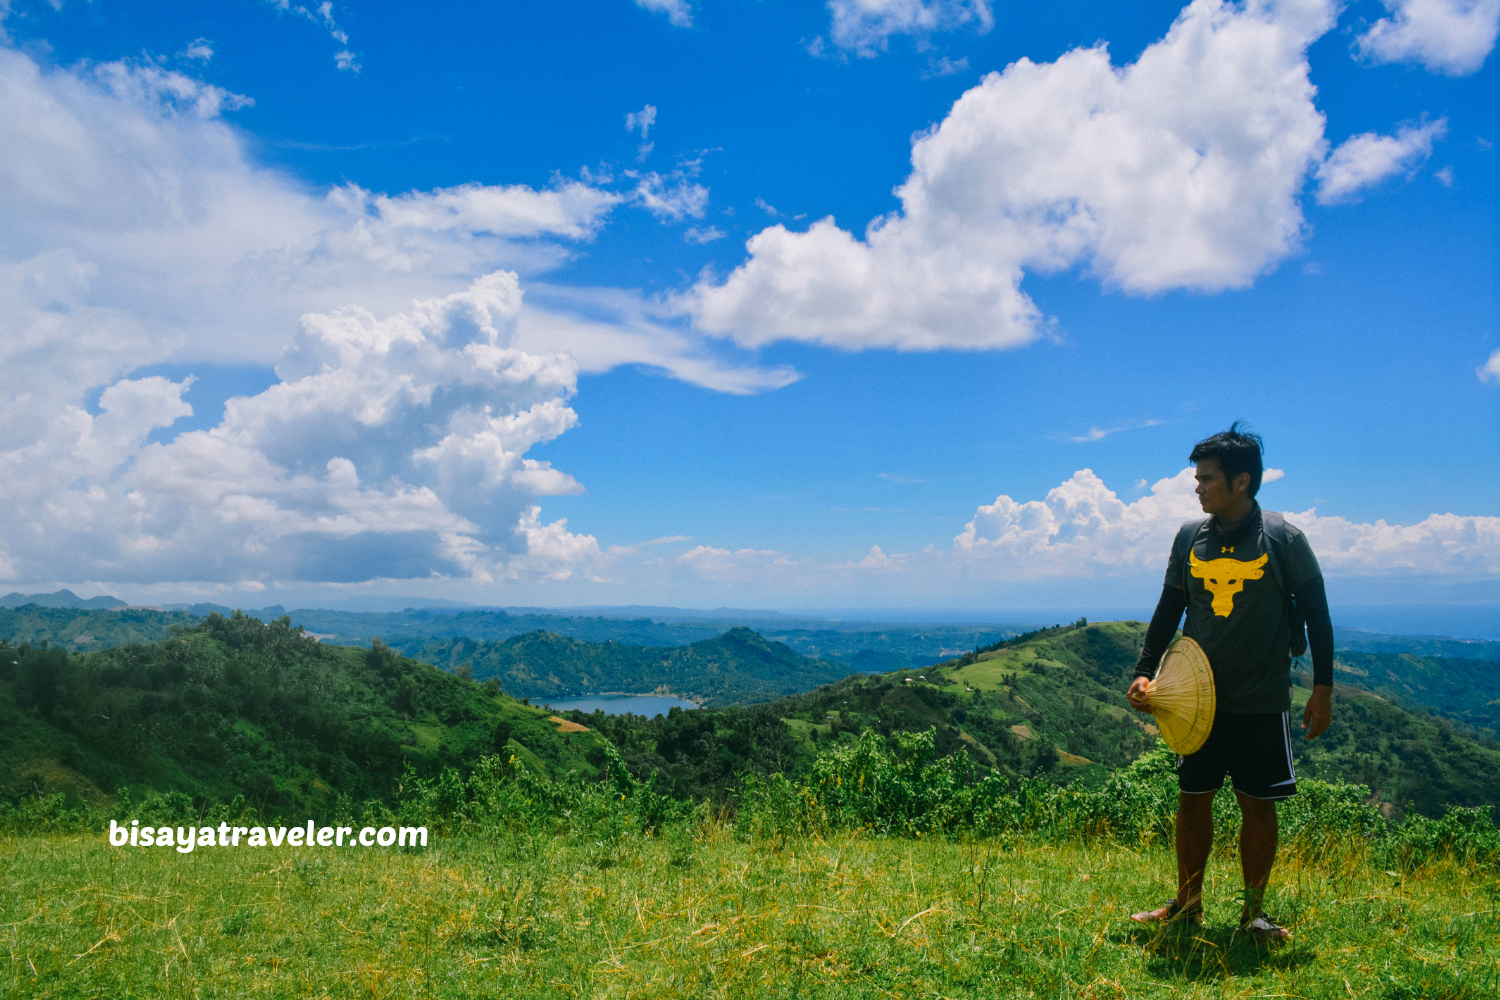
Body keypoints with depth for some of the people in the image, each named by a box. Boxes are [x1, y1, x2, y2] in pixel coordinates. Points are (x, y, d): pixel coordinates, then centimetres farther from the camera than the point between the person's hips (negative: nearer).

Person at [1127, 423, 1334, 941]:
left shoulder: (1285, 540, -8)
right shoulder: (1189, 536, 2)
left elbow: (1316, 612, -1)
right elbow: (1169, 608, 10)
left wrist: (1323, 688, -2)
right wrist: (1145, 671, 3)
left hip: (1262, 703, -3)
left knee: (1257, 804, 5)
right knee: (1192, 799, 8)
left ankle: (1253, 911, 20)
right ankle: (1187, 903, 22)